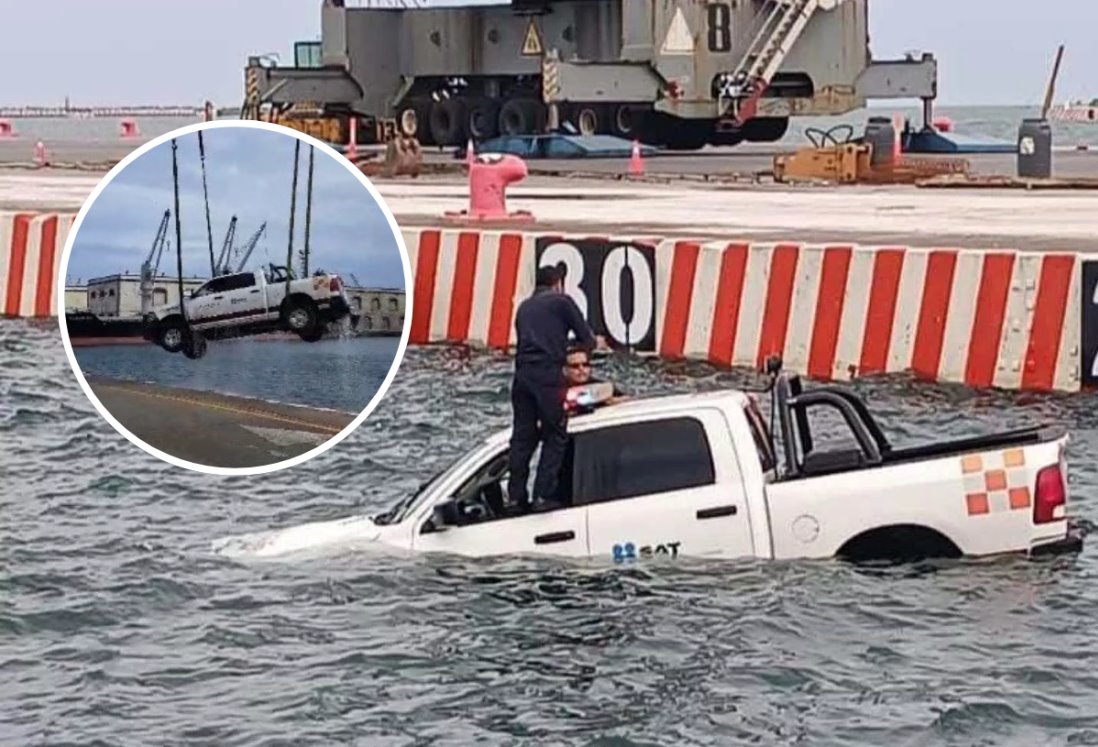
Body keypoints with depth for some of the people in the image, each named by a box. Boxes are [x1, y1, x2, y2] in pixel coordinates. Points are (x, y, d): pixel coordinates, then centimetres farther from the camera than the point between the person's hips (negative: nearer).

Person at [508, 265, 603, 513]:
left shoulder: (524, 307, 24)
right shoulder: (562, 302, 5)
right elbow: (586, 339, 5)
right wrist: (595, 342, 29)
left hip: (522, 374, 6)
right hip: (548, 375, -6)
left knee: (522, 437, 9)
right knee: (555, 437, 0)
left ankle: (515, 497, 6)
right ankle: (543, 496, -8)